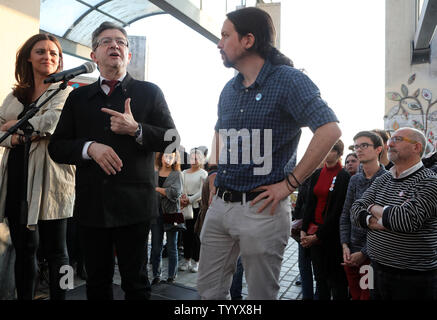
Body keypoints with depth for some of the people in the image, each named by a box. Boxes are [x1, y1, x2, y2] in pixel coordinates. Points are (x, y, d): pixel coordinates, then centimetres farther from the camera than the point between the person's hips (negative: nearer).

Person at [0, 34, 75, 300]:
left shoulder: (65, 92, 1)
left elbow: (51, 122, -17)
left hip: (48, 178, -5)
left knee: (54, 250, 4)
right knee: (24, 248, 14)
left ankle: (59, 297, 17)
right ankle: (24, 297, 27)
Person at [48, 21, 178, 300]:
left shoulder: (149, 92, 6)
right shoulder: (78, 97, 13)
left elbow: (171, 139, 0)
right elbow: (57, 147, 8)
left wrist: (136, 129, -16)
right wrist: (90, 147, -11)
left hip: (133, 204, -2)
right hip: (91, 204, 3)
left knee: (135, 281, 7)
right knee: (97, 282, 15)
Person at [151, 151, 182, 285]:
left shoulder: (177, 174, 0)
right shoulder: (154, 174, 10)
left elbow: (175, 193, -14)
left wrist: (157, 189, -8)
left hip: (171, 213, -3)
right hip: (156, 213, 3)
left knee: (172, 248, 6)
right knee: (156, 247, 6)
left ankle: (171, 276, 16)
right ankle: (156, 276, 18)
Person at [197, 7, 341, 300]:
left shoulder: (287, 80, -9)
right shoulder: (229, 90, 13)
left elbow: (330, 130, -20)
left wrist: (290, 183, -19)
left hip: (261, 208, -7)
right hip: (220, 205, 7)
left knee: (260, 294, 10)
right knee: (209, 289, 16)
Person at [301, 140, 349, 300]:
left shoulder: (344, 177, -9)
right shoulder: (317, 174, 8)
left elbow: (337, 211, -13)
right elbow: (310, 204, 9)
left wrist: (318, 235, -13)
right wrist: (304, 230, 0)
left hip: (332, 234, -5)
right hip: (313, 232, 5)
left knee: (336, 279, 7)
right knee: (320, 277, 15)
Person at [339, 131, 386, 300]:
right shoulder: (355, 179, 7)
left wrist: (364, 253, -14)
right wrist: (345, 245, 0)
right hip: (350, 254, 5)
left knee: (367, 295, 7)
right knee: (355, 295, 16)